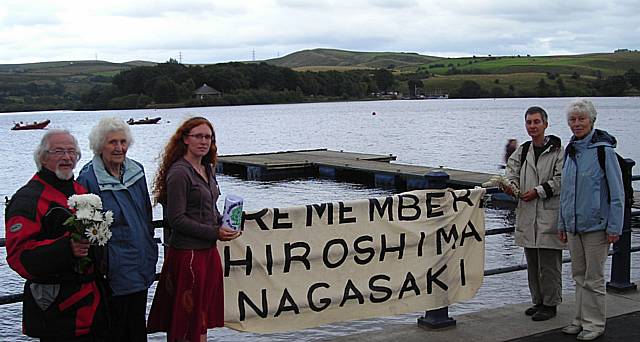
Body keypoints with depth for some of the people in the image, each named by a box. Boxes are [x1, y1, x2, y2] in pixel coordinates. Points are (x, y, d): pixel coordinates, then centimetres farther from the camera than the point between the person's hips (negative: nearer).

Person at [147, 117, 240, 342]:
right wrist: (214, 233, -17)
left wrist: (225, 223, 3)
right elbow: (176, 219, -18)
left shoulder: (207, 169, 11)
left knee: (203, 316, 15)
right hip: (188, 253, -8)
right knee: (188, 317, 2)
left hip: (208, 250, 8)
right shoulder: (179, 173, -14)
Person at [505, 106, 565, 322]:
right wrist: (512, 186, -4)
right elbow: (512, 171, 17)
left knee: (548, 264, -2)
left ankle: (550, 304, 9)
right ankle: (538, 301, 26)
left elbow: (561, 180, -11)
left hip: (549, 215, -7)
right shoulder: (522, 151, 13)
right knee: (532, 262, 14)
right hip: (527, 214, 7)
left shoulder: (557, 151, -8)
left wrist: (538, 191, -15)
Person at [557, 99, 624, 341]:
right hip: (573, 225, 7)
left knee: (594, 278, 2)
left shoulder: (603, 150, -11)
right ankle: (581, 319, 24)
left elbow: (616, 191, -11)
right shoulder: (571, 150, 10)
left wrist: (614, 227, -14)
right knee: (579, 275, 14)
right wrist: (562, 223, 16)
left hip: (596, 225, -6)